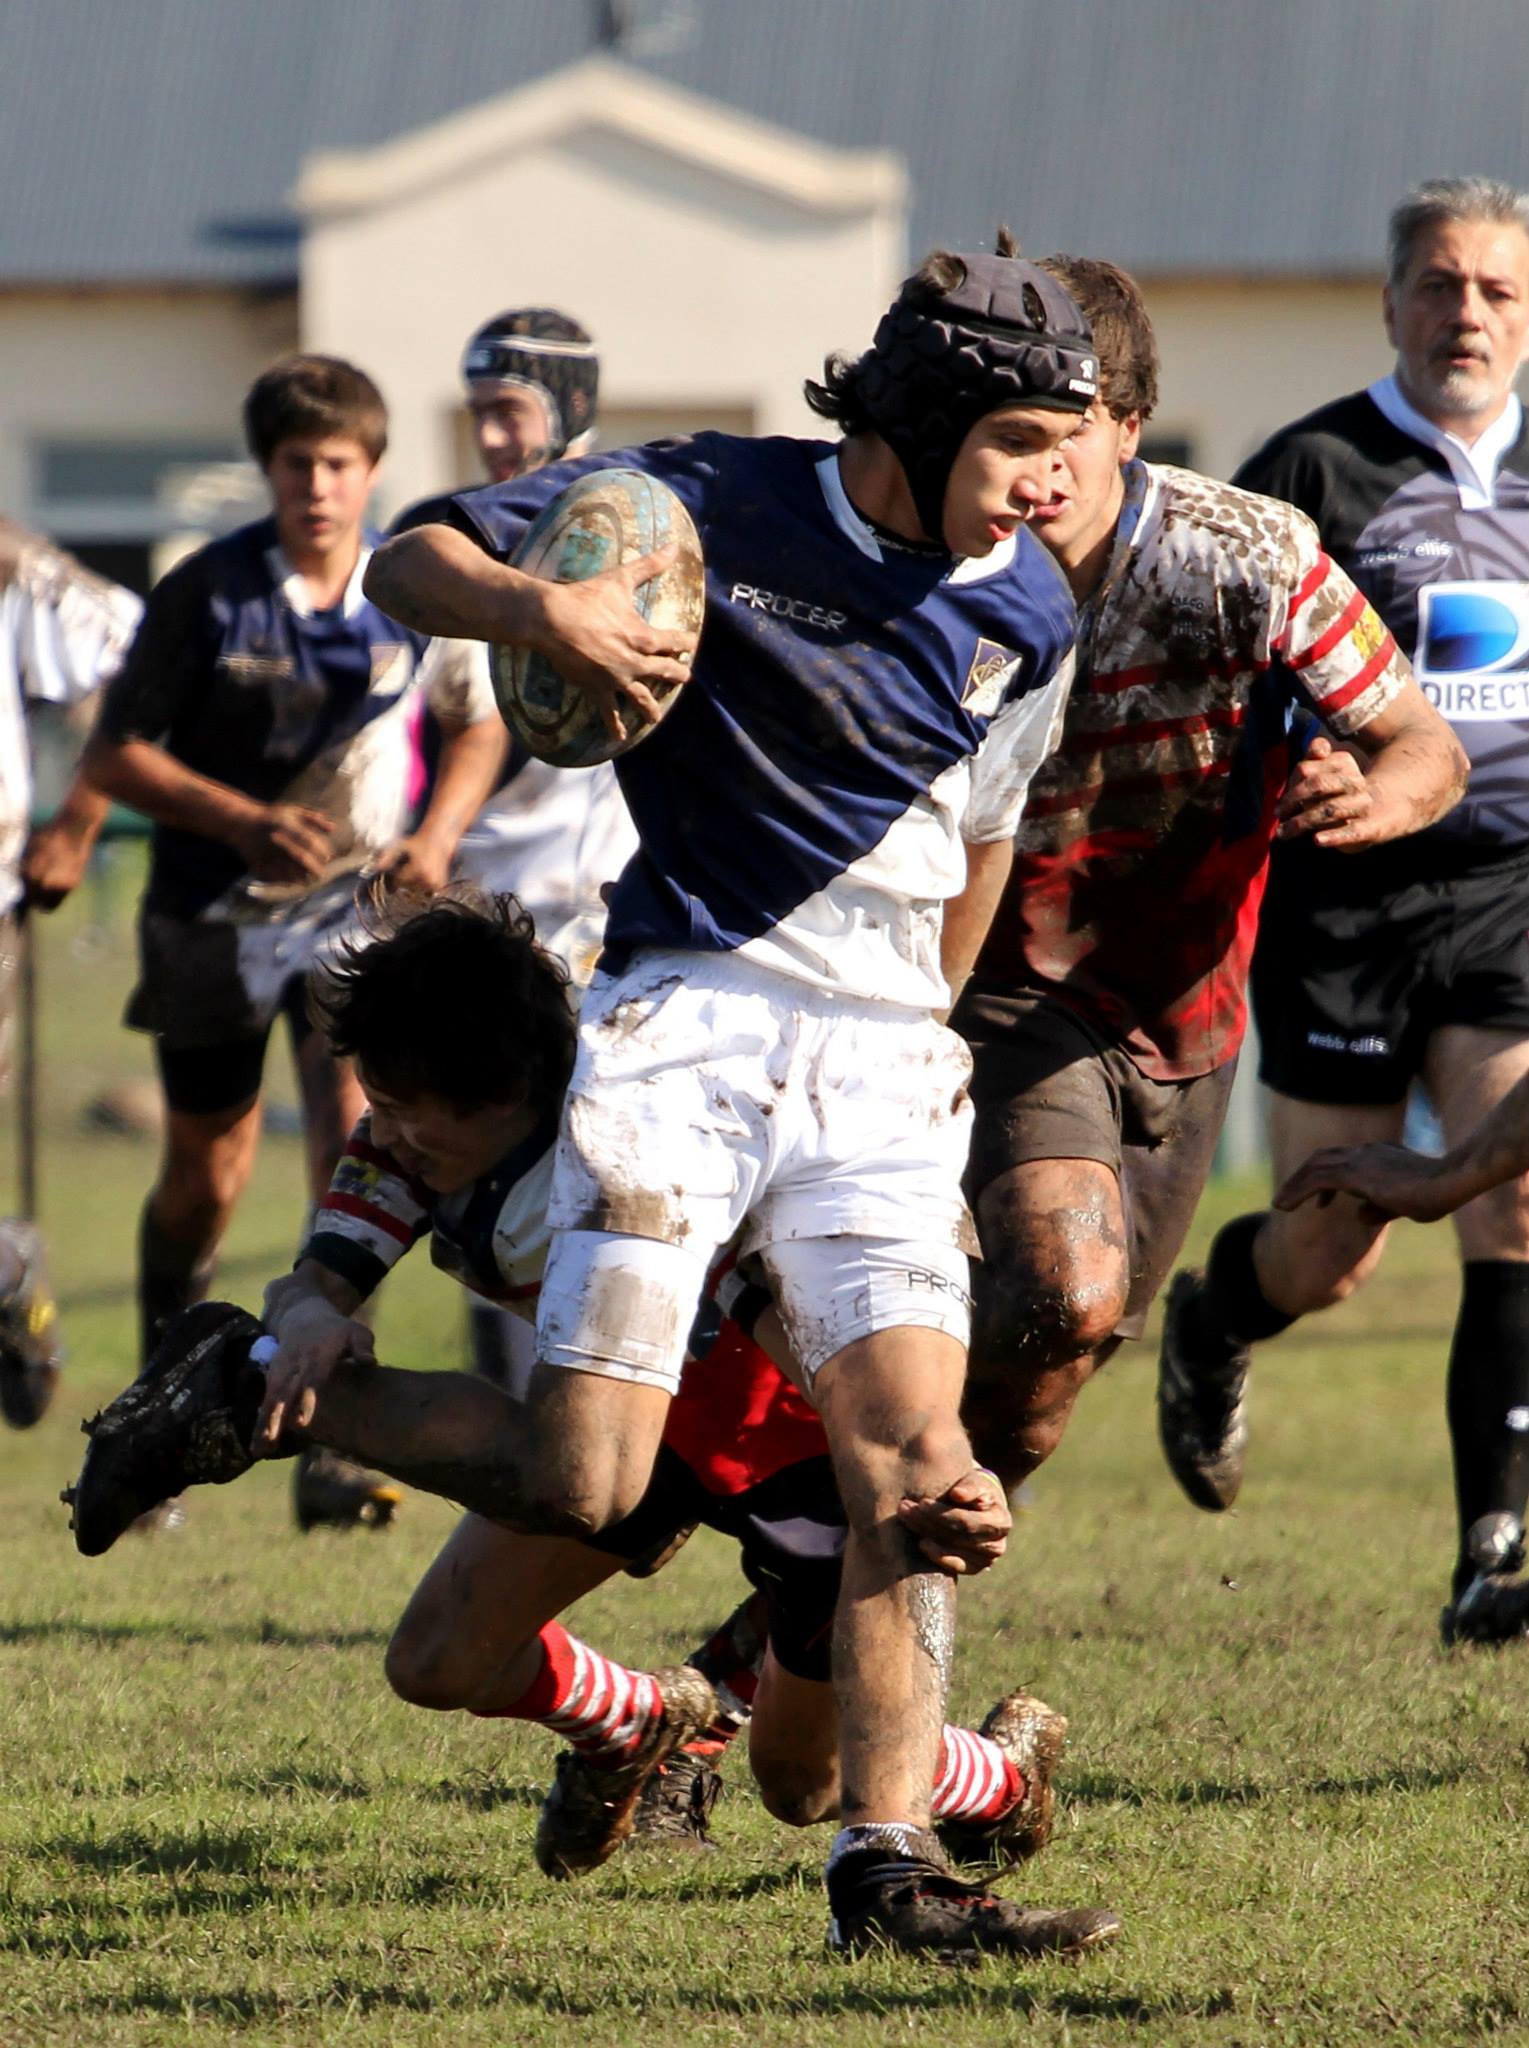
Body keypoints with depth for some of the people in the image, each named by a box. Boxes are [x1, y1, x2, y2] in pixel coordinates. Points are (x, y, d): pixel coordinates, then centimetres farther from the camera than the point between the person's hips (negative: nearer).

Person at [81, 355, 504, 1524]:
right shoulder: (207, 594, -11)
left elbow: (481, 725, 12)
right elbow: (115, 757, -8)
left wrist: (439, 836, -6)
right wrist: (243, 821, -21)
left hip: (359, 908, 0)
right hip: (214, 914, 0)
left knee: (353, 1135, -19)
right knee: (206, 1178, 11)